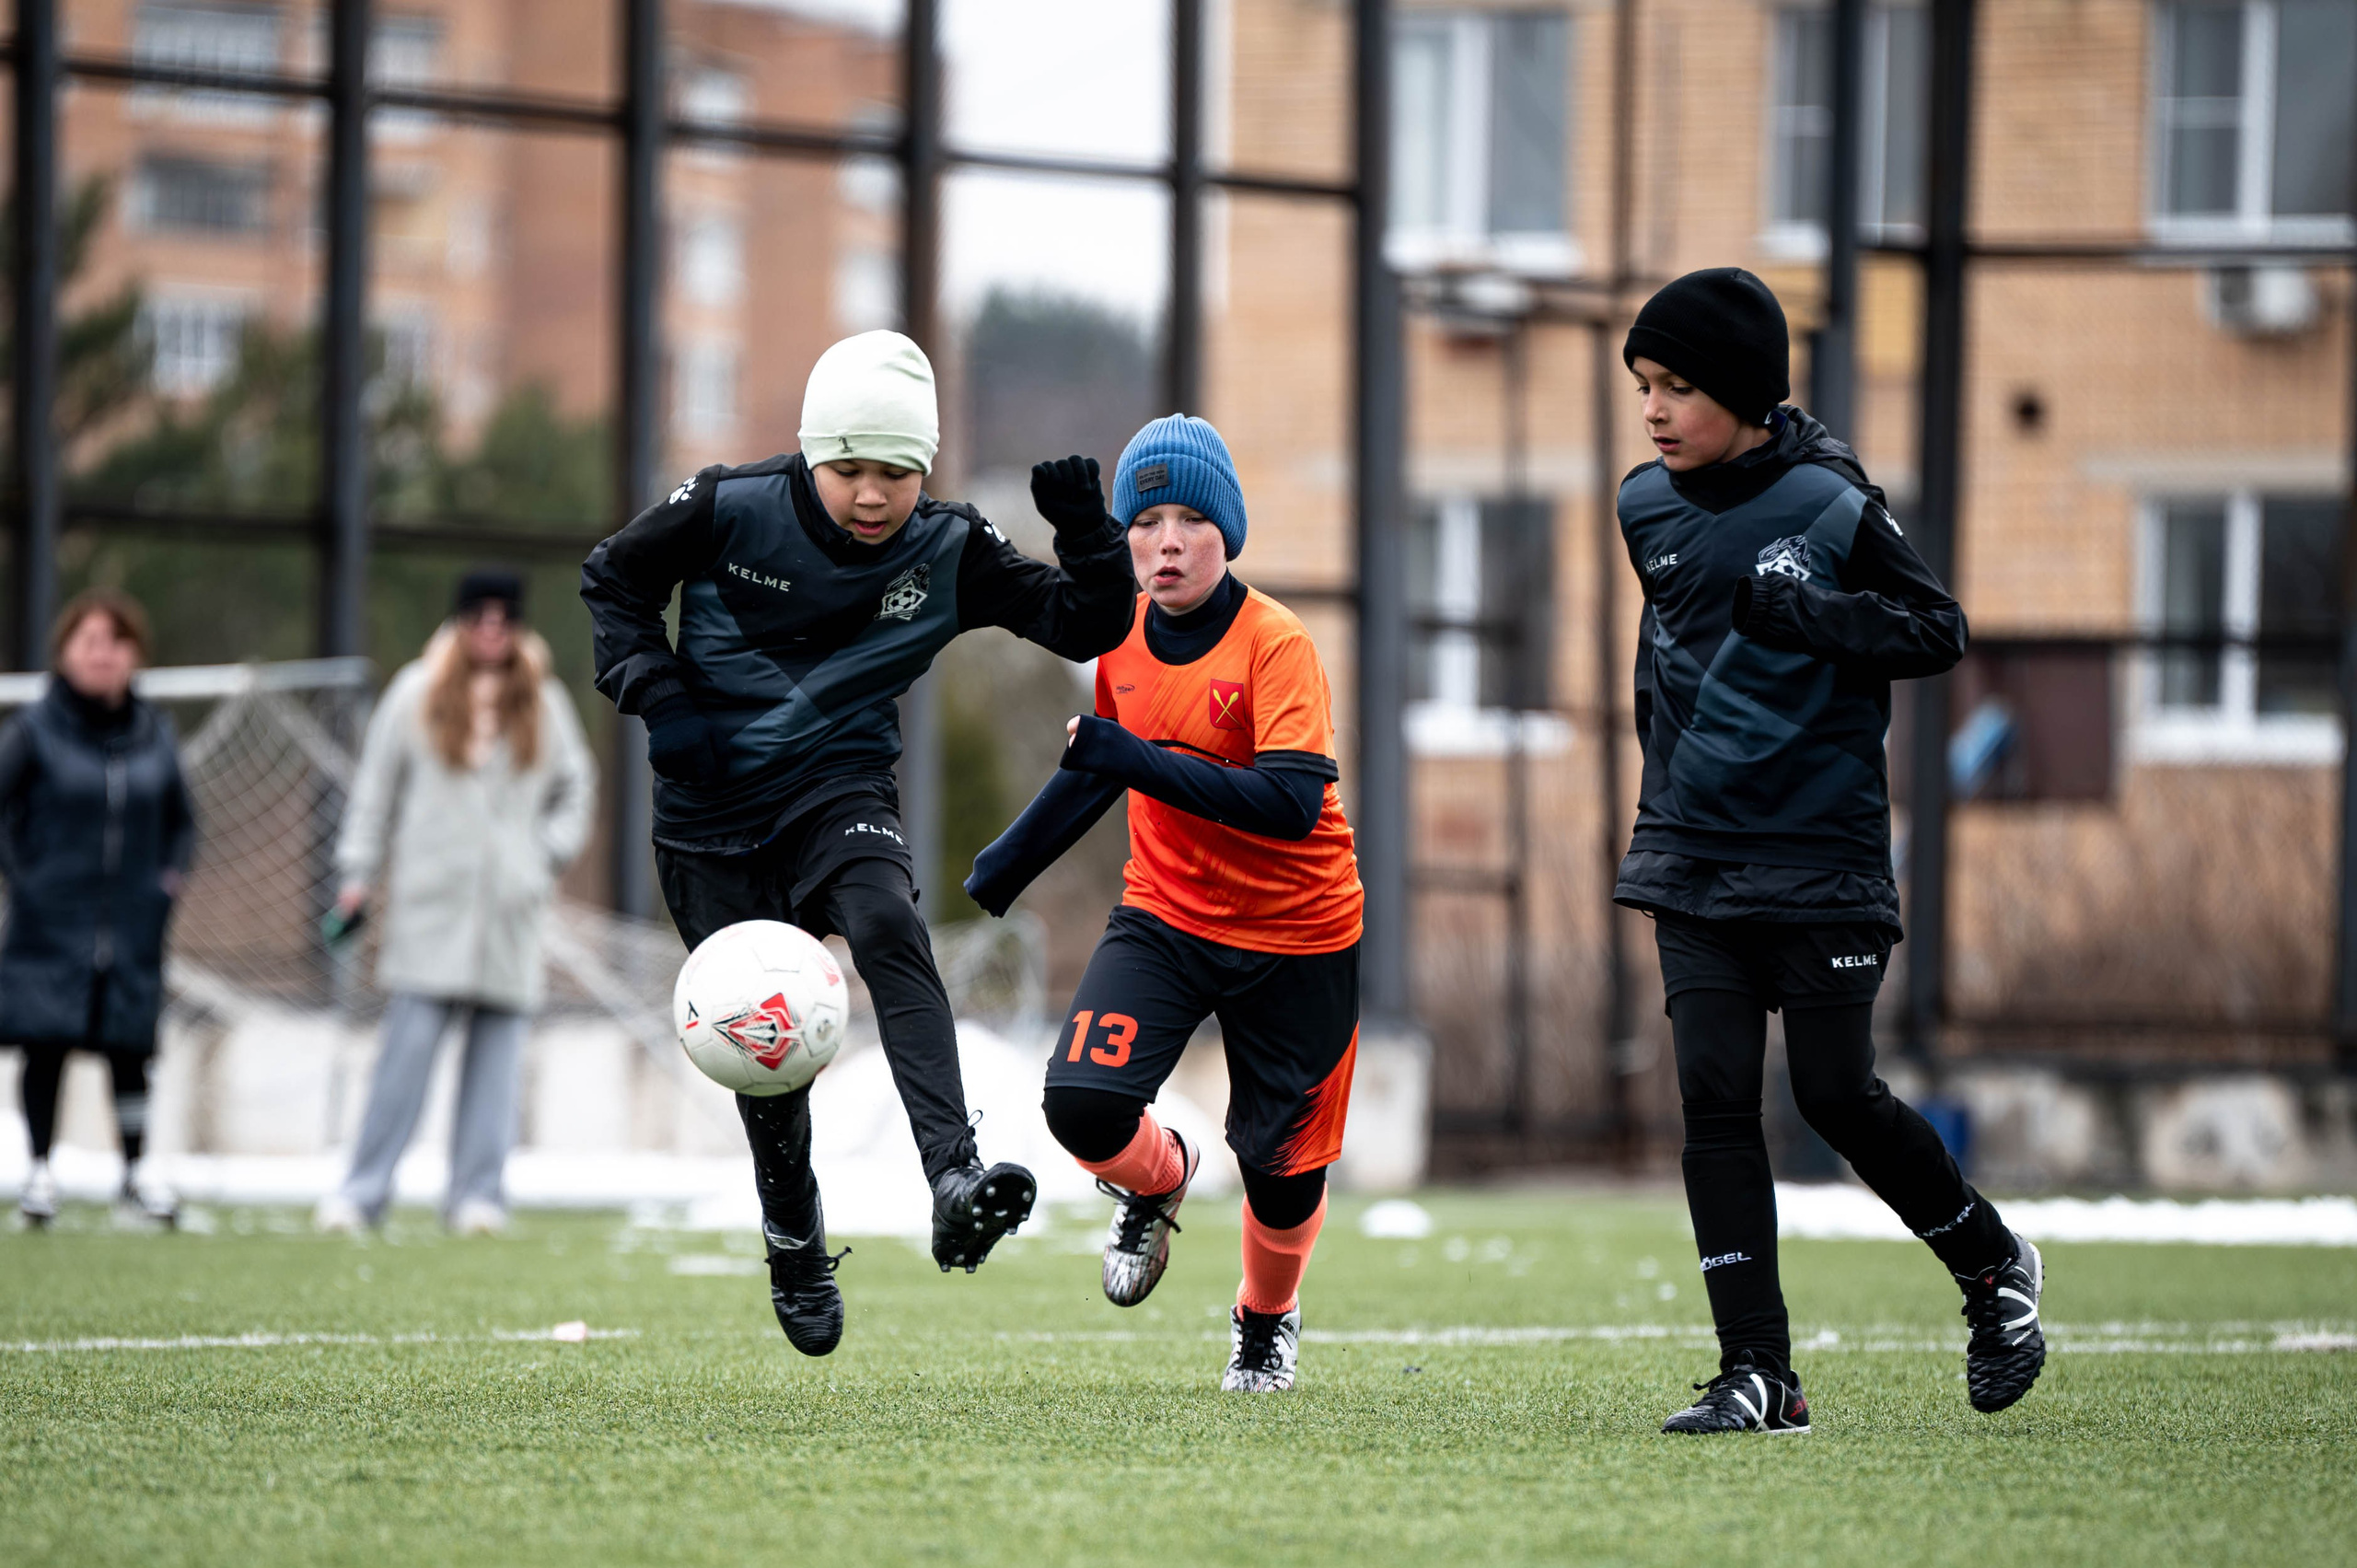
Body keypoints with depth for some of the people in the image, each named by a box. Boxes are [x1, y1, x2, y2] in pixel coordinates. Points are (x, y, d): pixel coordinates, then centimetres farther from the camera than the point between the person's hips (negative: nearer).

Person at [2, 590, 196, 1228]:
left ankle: (138, 1171, 11)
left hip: (131, 929, 3)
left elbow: (180, 820, 19)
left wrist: (171, 877, 6)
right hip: (52, 924, -3)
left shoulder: (154, 734, 7)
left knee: (129, 1045, 3)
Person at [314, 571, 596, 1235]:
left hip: (511, 907, 2)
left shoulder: (544, 703, 11)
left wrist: (549, 853, 7)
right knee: (408, 1045, -10)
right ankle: (362, 1191, -8)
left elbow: (575, 786, 22)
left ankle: (478, 1195, 2)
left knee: (498, 1051, -1)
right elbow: (376, 783, 8)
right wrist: (358, 874, 3)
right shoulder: (418, 694, 6)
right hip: (430, 903, -2)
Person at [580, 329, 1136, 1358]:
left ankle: (955, 1180, -44)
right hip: (711, 807, 0)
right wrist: (659, 695, -10)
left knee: (887, 929, -31)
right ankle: (794, 1243, 28)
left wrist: (1086, 534, -25)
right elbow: (613, 580, 3)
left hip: (838, 787, 0)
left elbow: (1086, 627, -6)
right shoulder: (732, 511, -12)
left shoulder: (949, 554, -8)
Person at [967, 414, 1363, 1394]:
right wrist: (1010, 863, 20)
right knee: (1081, 1101, -19)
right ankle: (1155, 1183, 17)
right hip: (1164, 914, 4)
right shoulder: (1120, 635, -2)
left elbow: (1292, 803, -31)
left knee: (1280, 1166, 4)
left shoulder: (1277, 645, -20)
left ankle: (1267, 1320, 37)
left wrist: (1137, 759, -33)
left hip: (1297, 939, -4)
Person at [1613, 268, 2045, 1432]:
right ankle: (1758, 1372, -4)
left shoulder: (1831, 506, -10)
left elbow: (1939, 631, -6)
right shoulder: (1649, 508, 6)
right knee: (1714, 1102, -5)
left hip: (1823, 854, -4)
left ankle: (1993, 1268, 23)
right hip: (1693, 855, 4)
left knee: (1837, 1097, -3)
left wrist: (1817, 617, -21)